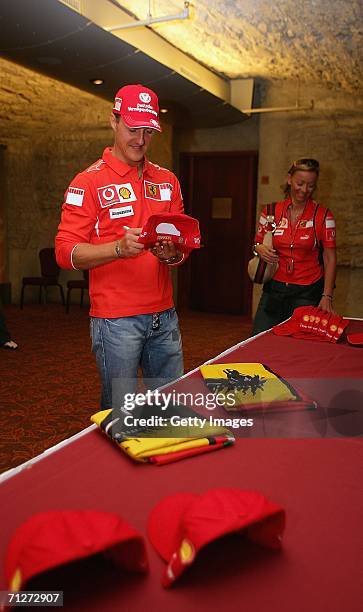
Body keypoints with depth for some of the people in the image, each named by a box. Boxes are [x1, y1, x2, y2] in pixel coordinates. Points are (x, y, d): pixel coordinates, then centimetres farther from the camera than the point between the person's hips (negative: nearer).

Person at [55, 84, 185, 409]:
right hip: (116, 319, -5)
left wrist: (173, 253, -9)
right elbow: (66, 252, -11)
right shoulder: (89, 182, -5)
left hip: (164, 315, 5)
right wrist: (120, 248, -26)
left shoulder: (168, 181, 12)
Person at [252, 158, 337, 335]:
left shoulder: (323, 215, -3)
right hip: (274, 289, 2)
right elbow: (257, 244, 15)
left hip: (307, 293, -2)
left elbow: (330, 258, -3)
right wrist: (260, 249, -9)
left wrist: (327, 296, -11)